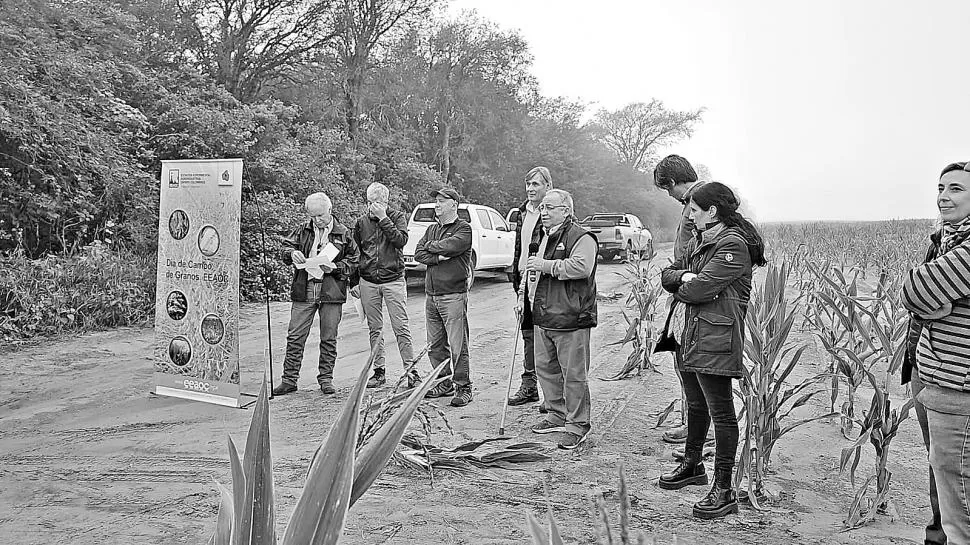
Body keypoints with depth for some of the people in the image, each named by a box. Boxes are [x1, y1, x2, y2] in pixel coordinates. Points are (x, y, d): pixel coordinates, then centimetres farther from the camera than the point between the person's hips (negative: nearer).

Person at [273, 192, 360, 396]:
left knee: (329, 339, 6)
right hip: (304, 291, 2)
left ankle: (325, 379, 18)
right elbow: (285, 247, 14)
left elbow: (354, 260, 5)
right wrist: (292, 253, -9)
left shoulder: (343, 234, 4)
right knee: (295, 336, 1)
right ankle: (289, 379, 9)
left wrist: (335, 267, -11)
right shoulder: (302, 231, 9)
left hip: (331, 293, -1)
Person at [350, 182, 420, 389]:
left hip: (393, 279, -3)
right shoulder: (361, 222, 9)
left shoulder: (398, 217, 2)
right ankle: (378, 371, 16)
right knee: (374, 329, 8)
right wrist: (354, 282, 9)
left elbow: (401, 240, -17)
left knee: (401, 327, -5)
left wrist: (383, 218, -17)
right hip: (368, 281, 3)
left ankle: (411, 370, 0)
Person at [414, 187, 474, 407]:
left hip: (453, 295, -7)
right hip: (431, 294, 7)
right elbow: (418, 254, 6)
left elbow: (448, 246, -19)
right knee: (435, 345, 11)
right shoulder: (432, 229, 18)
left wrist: (430, 246, 0)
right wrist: (439, 257, -10)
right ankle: (444, 383, 23)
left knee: (458, 345, -5)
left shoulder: (464, 229, -2)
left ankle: (463, 387, 3)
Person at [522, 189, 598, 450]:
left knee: (574, 374, -3)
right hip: (543, 317, 9)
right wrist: (524, 296, 19)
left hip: (571, 319, -9)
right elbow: (536, 271, 30)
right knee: (545, 368, 16)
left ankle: (578, 426, 8)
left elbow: (581, 267, -28)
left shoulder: (582, 238, -10)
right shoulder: (546, 238, 19)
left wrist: (545, 265, -22)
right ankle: (557, 415, 30)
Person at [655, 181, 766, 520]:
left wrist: (680, 289, -1)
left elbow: (700, 288, -22)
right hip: (686, 333, 10)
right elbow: (667, 275, 14)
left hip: (713, 339, -10)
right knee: (696, 404, 23)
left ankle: (724, 491, 2)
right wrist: (683, 276, -8)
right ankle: (693, 465, 39)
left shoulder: (733, 244, -14)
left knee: (721, 413, -4)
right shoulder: (699, 241, 17)